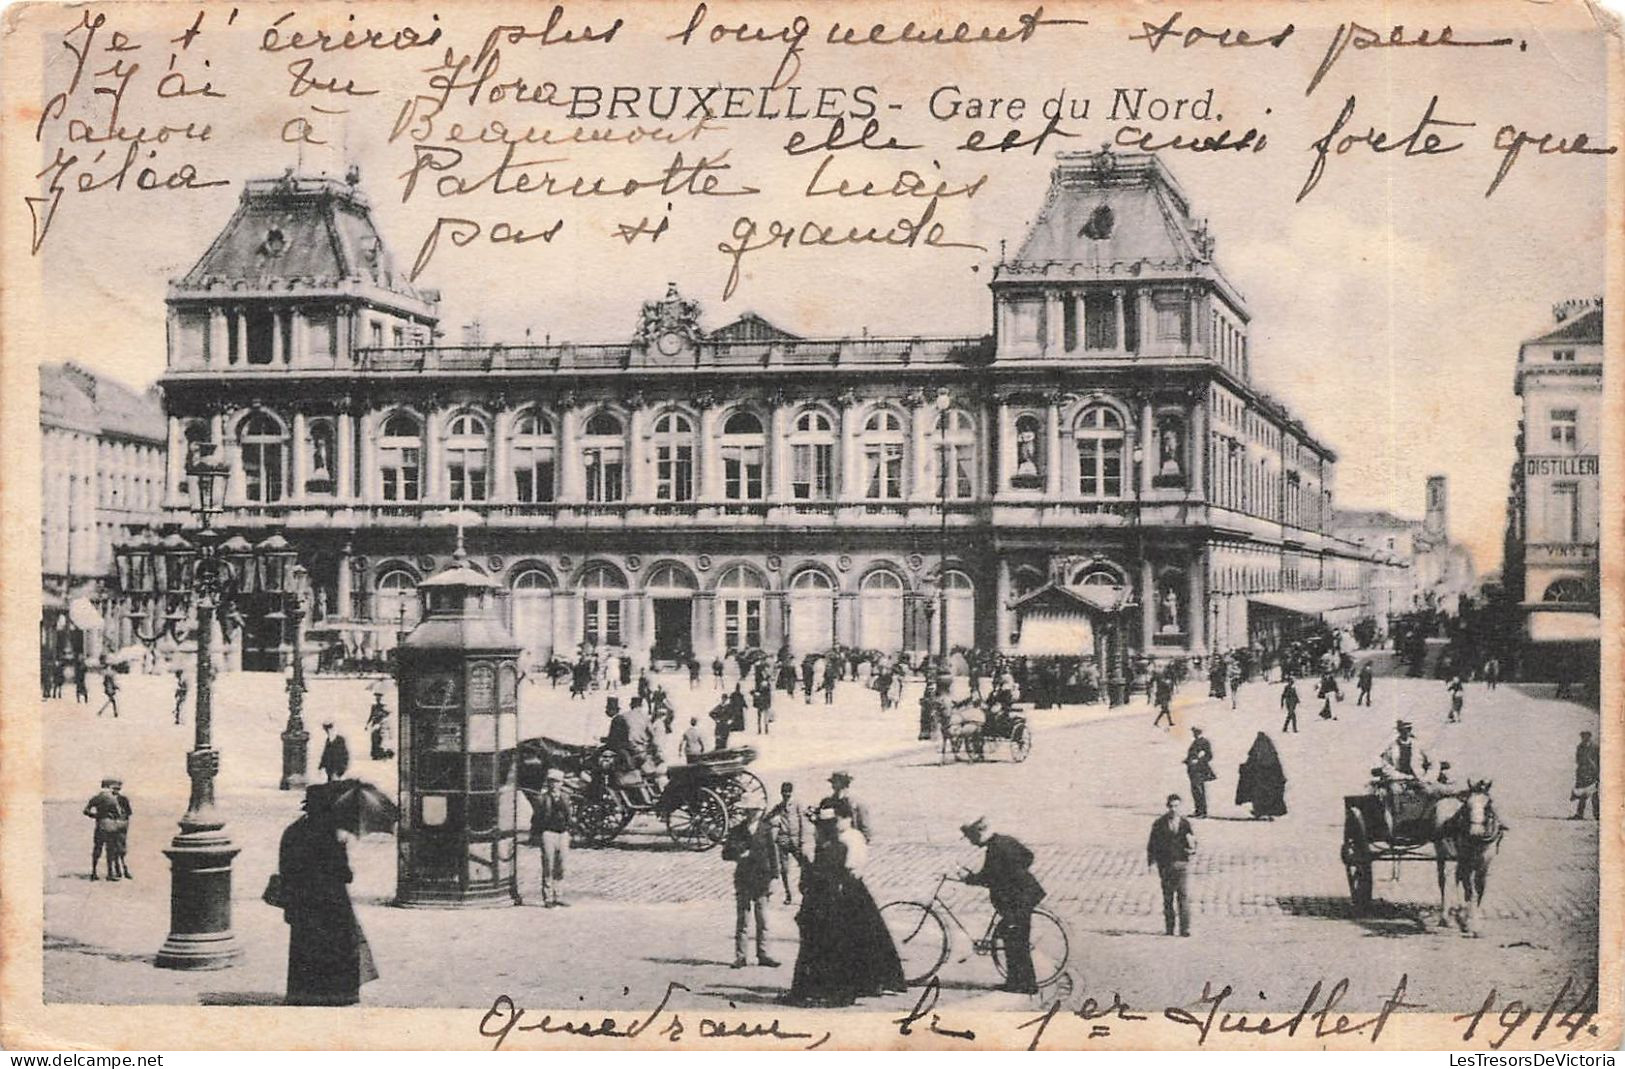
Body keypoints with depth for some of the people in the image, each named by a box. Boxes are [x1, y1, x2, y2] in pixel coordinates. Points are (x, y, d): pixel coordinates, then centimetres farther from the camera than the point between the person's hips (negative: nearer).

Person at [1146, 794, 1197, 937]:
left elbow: (1193, 844, 11)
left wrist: (1192, 848, -12)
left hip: (1182, 864, 0)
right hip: (1165, 865, 0)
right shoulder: (1159, 824, 3)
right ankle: (1169, 928, 12)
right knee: (1167, 897, 3)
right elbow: (1152, 844, 6)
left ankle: (1185, 928, -7)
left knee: (1184, 896, -8)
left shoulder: (1186, 824, 6)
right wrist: (1150, 861, -1)